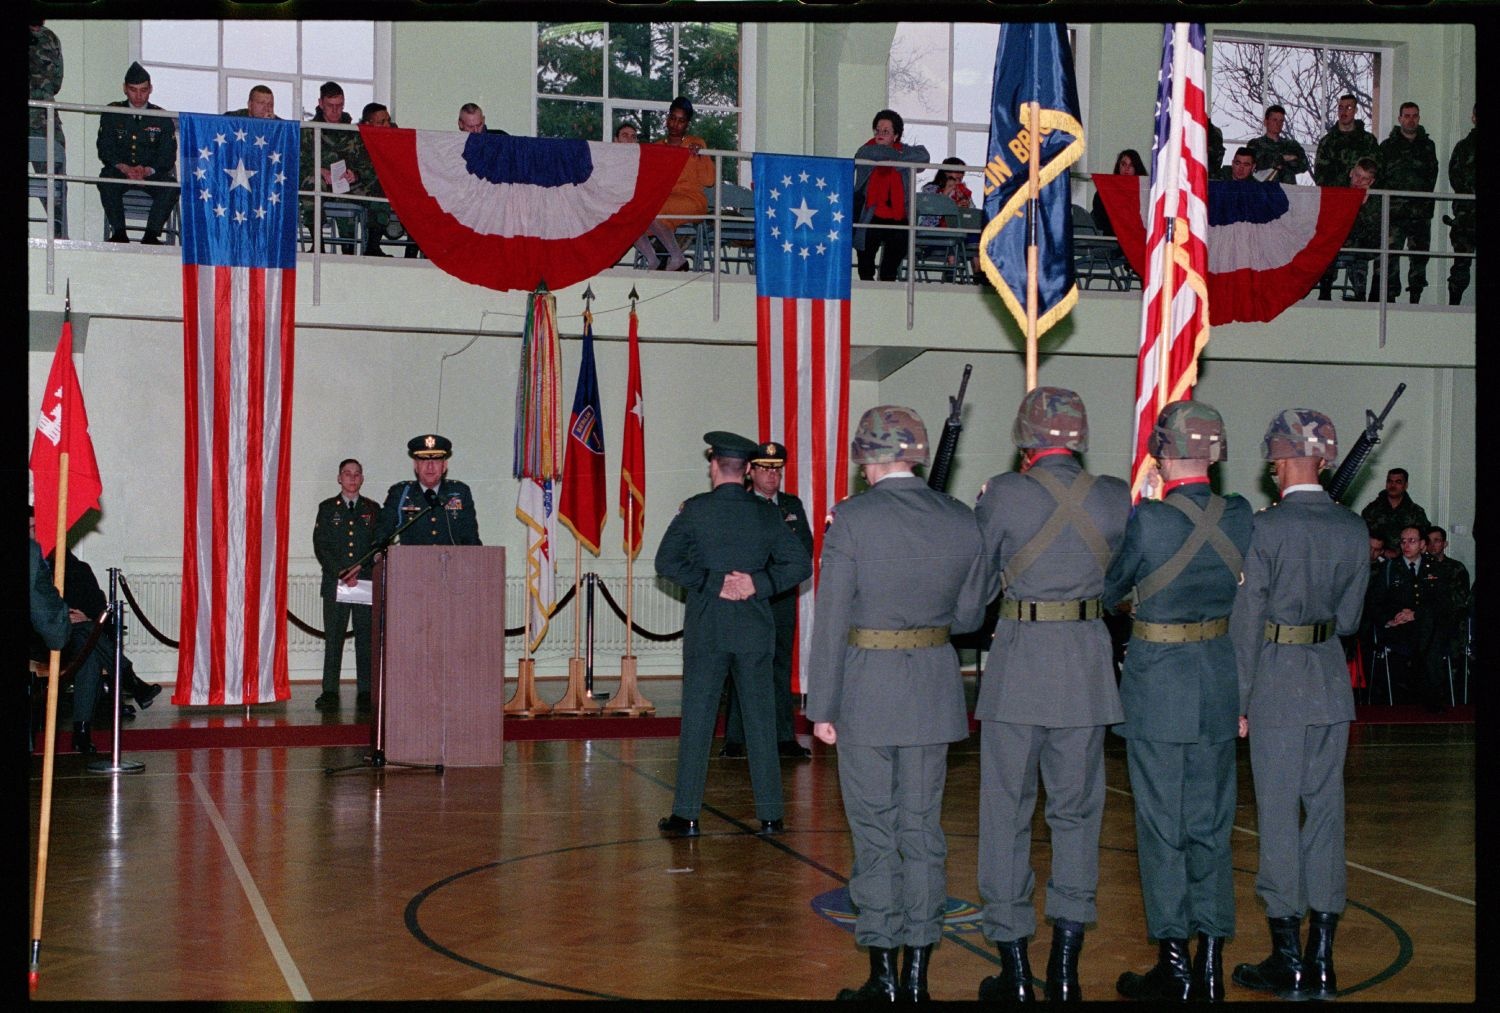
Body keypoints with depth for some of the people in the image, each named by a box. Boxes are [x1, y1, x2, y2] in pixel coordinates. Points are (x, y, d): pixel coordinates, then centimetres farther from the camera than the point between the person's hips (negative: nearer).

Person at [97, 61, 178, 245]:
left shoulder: (162, 118, 7)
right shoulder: (111, 114, 8)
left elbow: (168, 156, -1)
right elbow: (105, 150, 0)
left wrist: (147, 170, -22)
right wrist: (124, 168, -21)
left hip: (151, 174, 0)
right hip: (120, 172, 0)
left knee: (172, 185, -31)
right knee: (106, 179, -34)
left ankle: (151, 234, -29)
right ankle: (118, 232, -28)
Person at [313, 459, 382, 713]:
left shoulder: (372, 509, 11)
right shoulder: (327, 508, 9)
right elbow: (320, 546, 1)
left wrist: (360, 569, -8)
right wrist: (341, 574, -10)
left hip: (366, 582, 1)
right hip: (335, 583, -1)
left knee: (366, 638, -1)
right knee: (333, 639, -1)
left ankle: (365, 692, 2)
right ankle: (330, 692, 2)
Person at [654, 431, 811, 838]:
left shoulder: (695, 510, -4)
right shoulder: (766, 514, 2)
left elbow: (666, 561, -9)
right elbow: (800, 563, -2)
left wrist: (710, 583, -9)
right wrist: (758, 583, -6)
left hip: (706, 626, -2)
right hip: (754, 628, 2)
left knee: (696, 718, 2)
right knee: (760, 718, 7)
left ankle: (686, 814, 3)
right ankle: (770, 815, 10)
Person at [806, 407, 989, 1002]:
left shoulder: (852, 519, -12)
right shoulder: (962, 521, 1)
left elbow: (831, 618, -12)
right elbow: (969, 615, 7)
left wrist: (822, 706, -6)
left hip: (867, 688, -4)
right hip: (934, 690, 4)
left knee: (874, 834, 6)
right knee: (923, 829, 12)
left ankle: (883, 977, 12)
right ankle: (917, 977, 17)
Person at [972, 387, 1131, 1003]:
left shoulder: (1002, 494, -9)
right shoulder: (1115, 497, 0)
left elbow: (978, 586, 0)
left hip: (1018, 662, -3)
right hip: (1087, 663, 3)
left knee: (1007, 814, 7)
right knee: (1077, 813, 12)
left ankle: (1014, 972, 11)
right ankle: (1065, 970, 15)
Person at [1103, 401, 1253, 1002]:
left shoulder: (1147, 519, -17)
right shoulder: (1239, 518, -2)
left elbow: (1108, 590, -3)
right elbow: (1247, 597, 10)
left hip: (1157, 685, -5)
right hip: (1219, 684, 5)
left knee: (1161, 826, 5)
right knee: (1211, 824, 12)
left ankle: (1173, 964, 11)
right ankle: (1210, 963, 18)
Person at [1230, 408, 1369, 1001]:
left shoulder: (1266, 527, -13)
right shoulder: (1353, 529, 2)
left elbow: (1246, 622, -11)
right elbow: (1349, 619, 8)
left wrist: (1238, 702, -5)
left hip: (1278, 684, -5)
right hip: (1333, 683, 5)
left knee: (1278, 813, 2)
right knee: (1326, 809, 10)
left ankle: (1287, 962, 8)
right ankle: (1321, 960, 16)